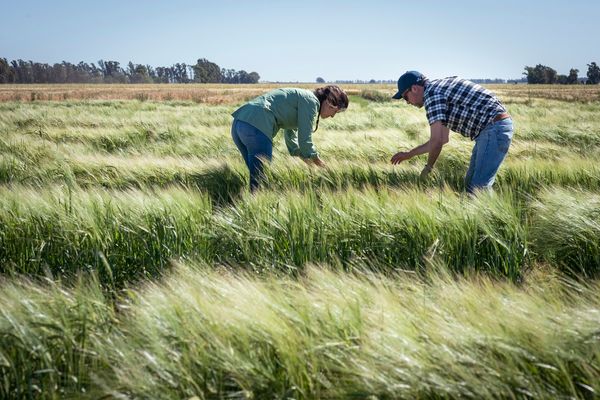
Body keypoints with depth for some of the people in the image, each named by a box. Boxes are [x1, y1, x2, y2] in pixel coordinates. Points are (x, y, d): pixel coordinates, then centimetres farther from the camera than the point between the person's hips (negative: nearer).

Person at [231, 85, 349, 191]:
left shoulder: (300, 97, 27)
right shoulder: (310, 101, -2)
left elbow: (291, 139, 33)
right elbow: (305, 140, -4)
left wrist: (313, 165, 32)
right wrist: (322, 166, 10)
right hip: (256, 128, -10)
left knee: (256, 175, 16)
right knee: (259, 180, -5)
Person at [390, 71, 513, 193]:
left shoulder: (431, 94, -11)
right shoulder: (441, 90, 21)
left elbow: (436, 141, -16)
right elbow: (443, 139, 26)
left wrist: (428, 167, 1)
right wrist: (409, 154, 31)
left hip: (494, 128, -11)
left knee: (478, 188, -13)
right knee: (470, 183, 15)